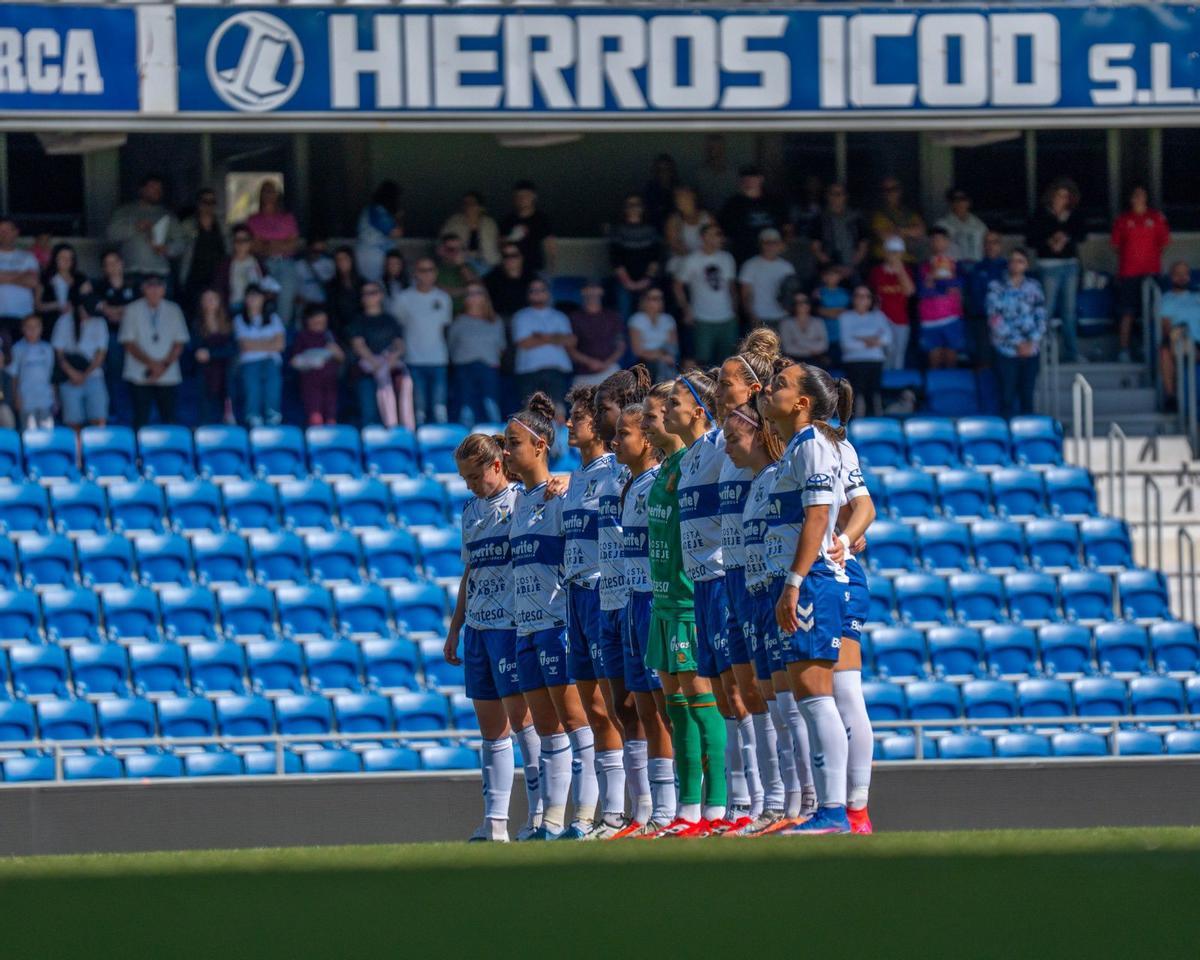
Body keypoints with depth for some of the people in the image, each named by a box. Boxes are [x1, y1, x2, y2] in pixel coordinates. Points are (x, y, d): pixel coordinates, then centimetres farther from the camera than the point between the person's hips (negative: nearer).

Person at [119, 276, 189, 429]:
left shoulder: (173, 311, 7)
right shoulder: (132, 311, 2)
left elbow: (179, 343, 6)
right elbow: (129, 343, -2)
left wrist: (165, 365, -9)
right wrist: (151, 363, -12)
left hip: (168, 376, 1)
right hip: (140, 378, -1)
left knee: (169, 420, -4)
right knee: (141, 420, -6)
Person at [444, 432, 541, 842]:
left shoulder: (524, 499, -3)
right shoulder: (472, 509, 18)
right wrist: (454, 628, 23)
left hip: (514, 623, -7)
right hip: (477, 625, 7)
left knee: (521, 717, -10)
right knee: (490, 726, 6)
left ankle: (541, 814, -7)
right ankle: (494, 821, 7)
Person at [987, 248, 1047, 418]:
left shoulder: (1034, 287, 9)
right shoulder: (997, 288, 1)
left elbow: (1041, 317, 5)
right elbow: (995, 319, -6)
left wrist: (1032, 342, -10)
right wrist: (1017, 343, -12)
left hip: (1030, 350, 2)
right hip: (1007, 349, -2)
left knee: (1027, 397, 6)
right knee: (1007, 397, -4)